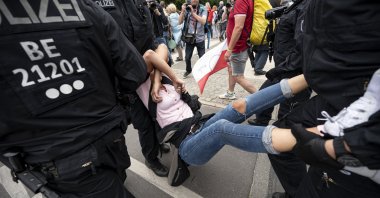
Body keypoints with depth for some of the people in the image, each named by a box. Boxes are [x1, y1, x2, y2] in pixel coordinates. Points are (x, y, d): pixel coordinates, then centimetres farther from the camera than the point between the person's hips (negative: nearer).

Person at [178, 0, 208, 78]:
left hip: (199, 38, -1)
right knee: (187, 57, 6)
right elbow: (180, 22, -4)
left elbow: (203, 21, -19)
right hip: (189, 37, 2)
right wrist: (183, 11, -16)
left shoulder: (203, 9, -2)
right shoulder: (187, 9, 2)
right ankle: (188, 70, 32)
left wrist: (193, 12, -22)